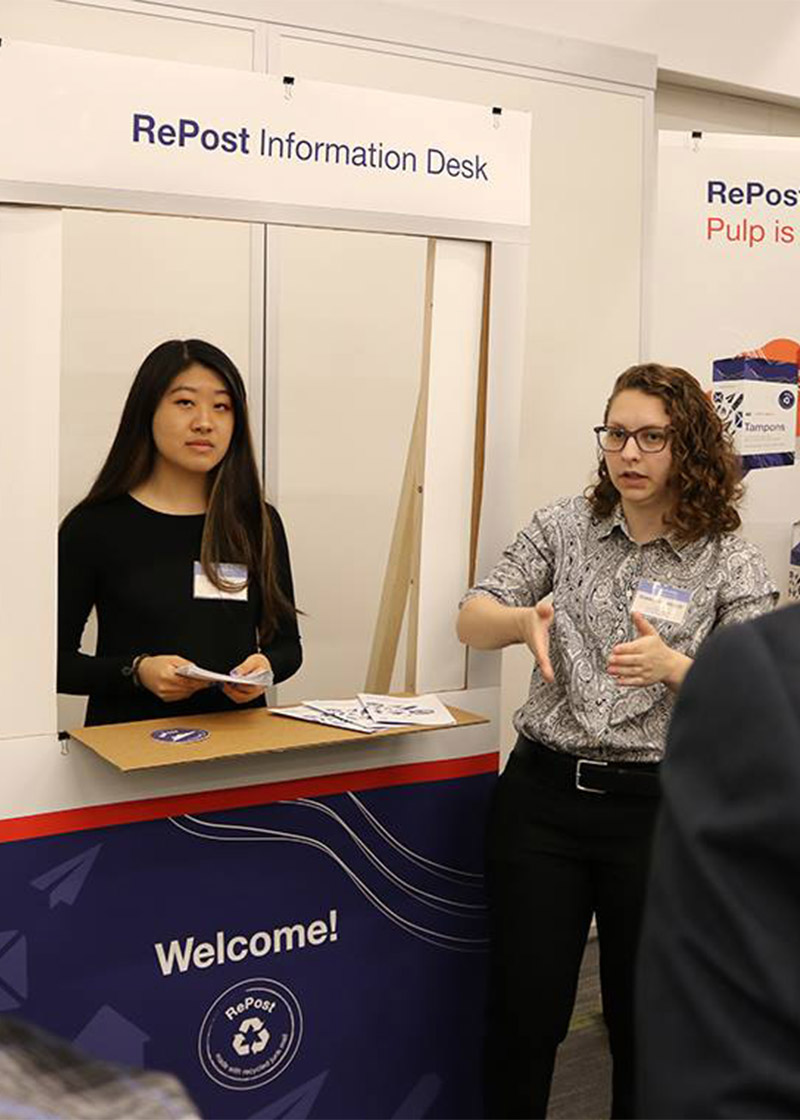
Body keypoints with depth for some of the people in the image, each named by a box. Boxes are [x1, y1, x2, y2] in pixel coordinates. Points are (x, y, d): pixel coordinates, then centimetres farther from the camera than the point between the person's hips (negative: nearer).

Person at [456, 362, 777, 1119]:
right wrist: (524, 620, -23)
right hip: (541, 793, 2)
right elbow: (472, 621, -1)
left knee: (646, 1022, 13)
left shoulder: (730, 565, -4)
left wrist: (672, 666, -26)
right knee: (522, 1008, 9)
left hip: (656, 807, -1)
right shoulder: (563, 527, 2)